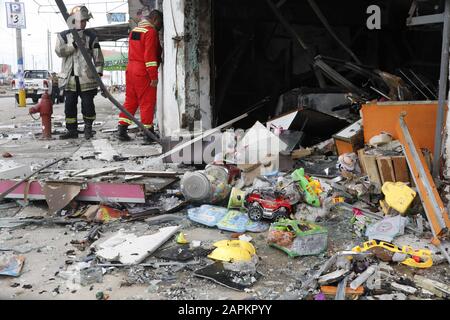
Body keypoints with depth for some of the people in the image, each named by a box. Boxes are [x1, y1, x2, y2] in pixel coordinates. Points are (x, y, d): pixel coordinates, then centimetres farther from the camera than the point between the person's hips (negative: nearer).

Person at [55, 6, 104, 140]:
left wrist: (99, 72, -7)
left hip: (87, 77, -1)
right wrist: (74, 45, -17)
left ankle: (88, 128, 19)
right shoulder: (64, 36, 8)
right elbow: (59, 51, -8)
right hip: (70, 78, 2)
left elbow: (98, 56, 2)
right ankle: (72, 130, 14)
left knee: (88, 104, 0)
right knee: (69, 105, 5)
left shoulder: (91, 37, 5)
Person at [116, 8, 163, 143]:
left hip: (130, 69, 8)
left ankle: (122, 130, 12)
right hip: (144, 72, -8)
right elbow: (150, 56, -17)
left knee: (130, 101, 12)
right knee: (147, 103, -1)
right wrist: (154, 77, -17)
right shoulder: (151, 32, -10)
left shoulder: (134, 31, 17)